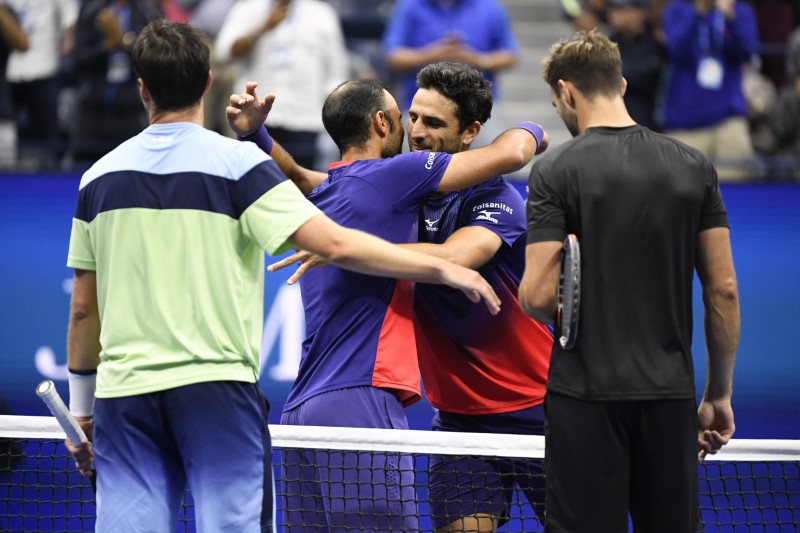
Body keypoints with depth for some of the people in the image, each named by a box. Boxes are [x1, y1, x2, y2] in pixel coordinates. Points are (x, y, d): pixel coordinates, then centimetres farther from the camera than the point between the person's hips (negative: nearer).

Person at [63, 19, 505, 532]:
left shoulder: (100, 176, 8)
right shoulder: (236, 163, -4)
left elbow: (83, 308, 12)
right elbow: (336, 245, -12)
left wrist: (81, 410, 22)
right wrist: (442, 268, -5)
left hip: (123, 393, 3)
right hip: (217, 387, -3)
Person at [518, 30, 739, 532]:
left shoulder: (556, 171, -6)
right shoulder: (694, 167, 5)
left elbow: (539, 296, -12)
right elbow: (723, 290, 4)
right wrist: (720, 395, 12)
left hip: (586, 393, -3)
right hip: (670, 394, 4)